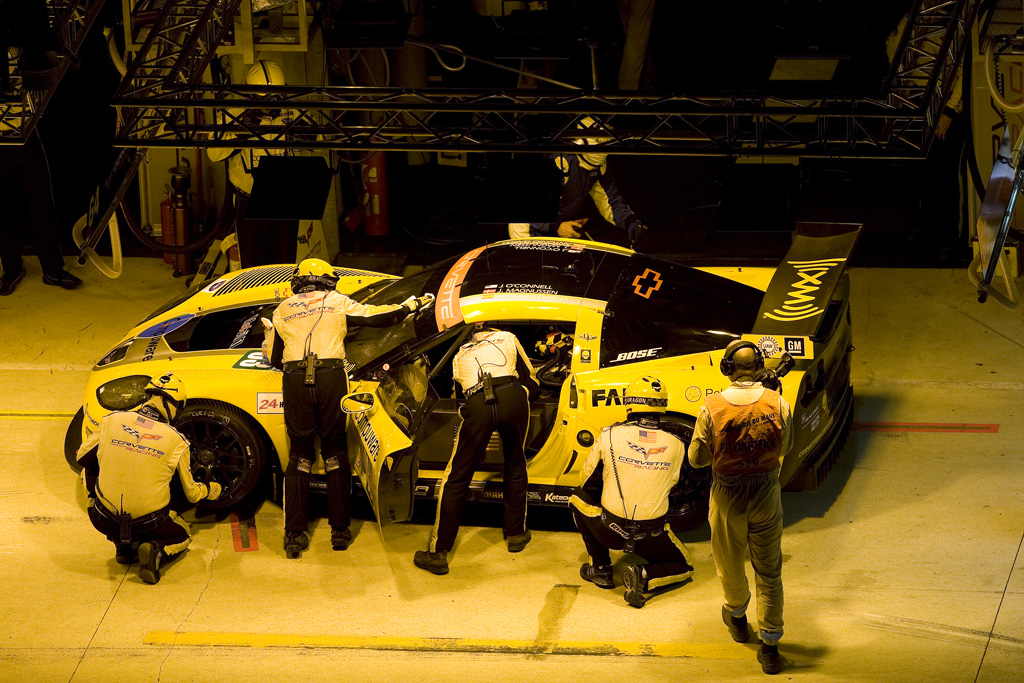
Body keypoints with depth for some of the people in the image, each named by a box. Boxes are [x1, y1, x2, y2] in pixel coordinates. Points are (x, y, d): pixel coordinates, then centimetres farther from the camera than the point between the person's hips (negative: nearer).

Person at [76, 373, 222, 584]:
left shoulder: (112, 420, -3)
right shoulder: (176, 441, -4)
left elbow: (83, 457, 11)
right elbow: (191, 494, 7)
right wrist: (210, 490, 30)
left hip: (105, 521, 1)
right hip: (147, 524, -1)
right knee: (183, 535, 31)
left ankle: (122, 546, 19)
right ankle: (157, 551, -5)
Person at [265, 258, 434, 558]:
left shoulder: (283, 310, 18)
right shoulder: (337, 302, 13)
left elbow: (276, 359, 22)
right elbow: (377, 317, 12)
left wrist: (268, 338, 44)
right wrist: (411, 305, 27)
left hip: (295, 381, 1)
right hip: (330, 377, -1)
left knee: (299, 455, 9)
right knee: (335, 452, 10)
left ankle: (294, 535, 3)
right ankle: (340, 530, 11)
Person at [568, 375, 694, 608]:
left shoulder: (610, 435, -9)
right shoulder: (676, 445, -6)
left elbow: (587, 480, 5)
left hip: (609, 531, -1)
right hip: (652, 536, 1)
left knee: (579, 496, 29)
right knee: (683, 568, 27)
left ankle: (600, 569, 24)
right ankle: (644, 577, -5)